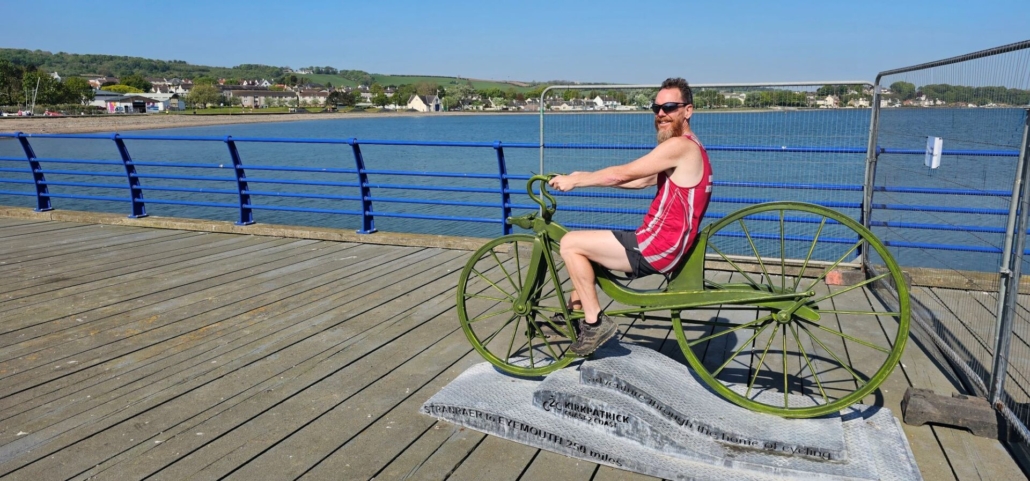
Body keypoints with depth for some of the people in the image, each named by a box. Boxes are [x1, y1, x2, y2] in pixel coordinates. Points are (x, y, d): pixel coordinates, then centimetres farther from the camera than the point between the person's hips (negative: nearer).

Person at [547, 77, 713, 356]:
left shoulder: (680, 146, -16)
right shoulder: (688, 147, 16)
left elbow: (622, 174, -17)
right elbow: (643, 181, 19)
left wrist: (575, 181, -5)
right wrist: (589, 178, 13)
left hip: (657, 249, -11)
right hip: (666, 244, 11)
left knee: (570, 243, -9)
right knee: (582, 243, 22)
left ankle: (595, 322, -4)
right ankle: (575, 313, 28)